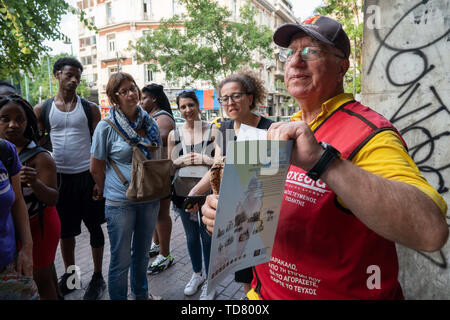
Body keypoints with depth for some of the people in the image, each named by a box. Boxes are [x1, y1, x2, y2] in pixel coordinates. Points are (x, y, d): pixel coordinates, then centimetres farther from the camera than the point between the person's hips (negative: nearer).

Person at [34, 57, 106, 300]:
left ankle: (97, 277, 22)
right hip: (59, 177, 2)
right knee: (64, 230, 14)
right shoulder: (42, 110, 4)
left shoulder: (90, 108, 0)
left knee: (94, 227, 7)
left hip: (87, 175, -1)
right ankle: (69, 275, 33)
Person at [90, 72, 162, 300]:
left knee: (142, 253, 22)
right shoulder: (106, 126, -9)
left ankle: (141, 293, 43)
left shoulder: (149, 123, 3)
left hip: (149, 198, 5)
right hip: (120, 203, -4)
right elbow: (96, 169, -3)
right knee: (121, 260, 8)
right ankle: (118, 298, 31)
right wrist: (110, 191, 6)